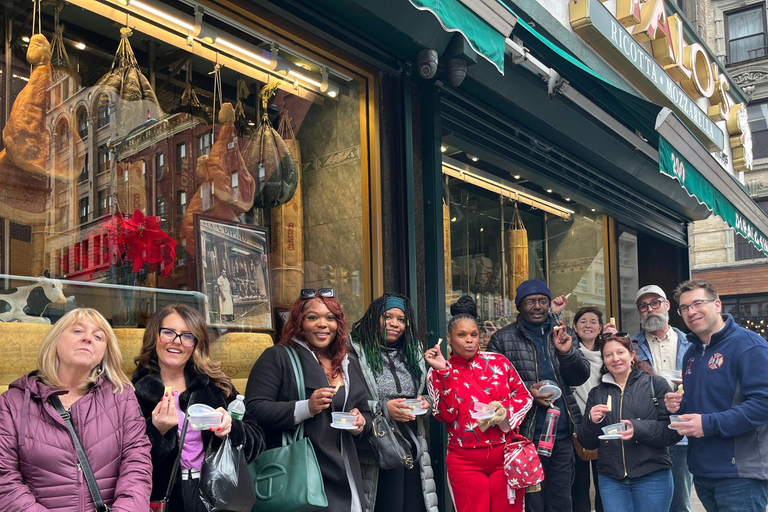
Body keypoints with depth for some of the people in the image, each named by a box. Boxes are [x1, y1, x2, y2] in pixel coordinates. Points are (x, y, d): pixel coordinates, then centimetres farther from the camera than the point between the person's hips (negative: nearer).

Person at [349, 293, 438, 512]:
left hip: (413, 450, 5)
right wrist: (382, 408, -19)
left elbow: (428, 393, 22)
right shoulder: (357, 351, -6)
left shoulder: (413, 352, 15)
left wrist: (425, 402, 1)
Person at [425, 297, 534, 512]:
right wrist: (444, 372, -16)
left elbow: (524, 396, 8)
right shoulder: (439, 372, 1)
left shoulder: (498, 361, 4)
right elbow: (446, 415, -10)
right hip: (465, 461, -1)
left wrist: (505, 411, -11)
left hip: (505, 455, 1)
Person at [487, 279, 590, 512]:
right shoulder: (503, 339, 0)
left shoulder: (563, 335, 10)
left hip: (562, 434, 4)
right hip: (526, 435, -3)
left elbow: (581, 377, 5)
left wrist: (567, 352, -13)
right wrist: (526, 390, -16)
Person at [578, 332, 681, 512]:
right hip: (610, 478, 3)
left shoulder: (656, 384, 1)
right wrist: (592, 421, -9)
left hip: (652, 476, -2)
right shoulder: (597, 393, 11)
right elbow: (586, 443, 11)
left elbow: (674, 431, -6)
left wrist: (639, 428, -21)